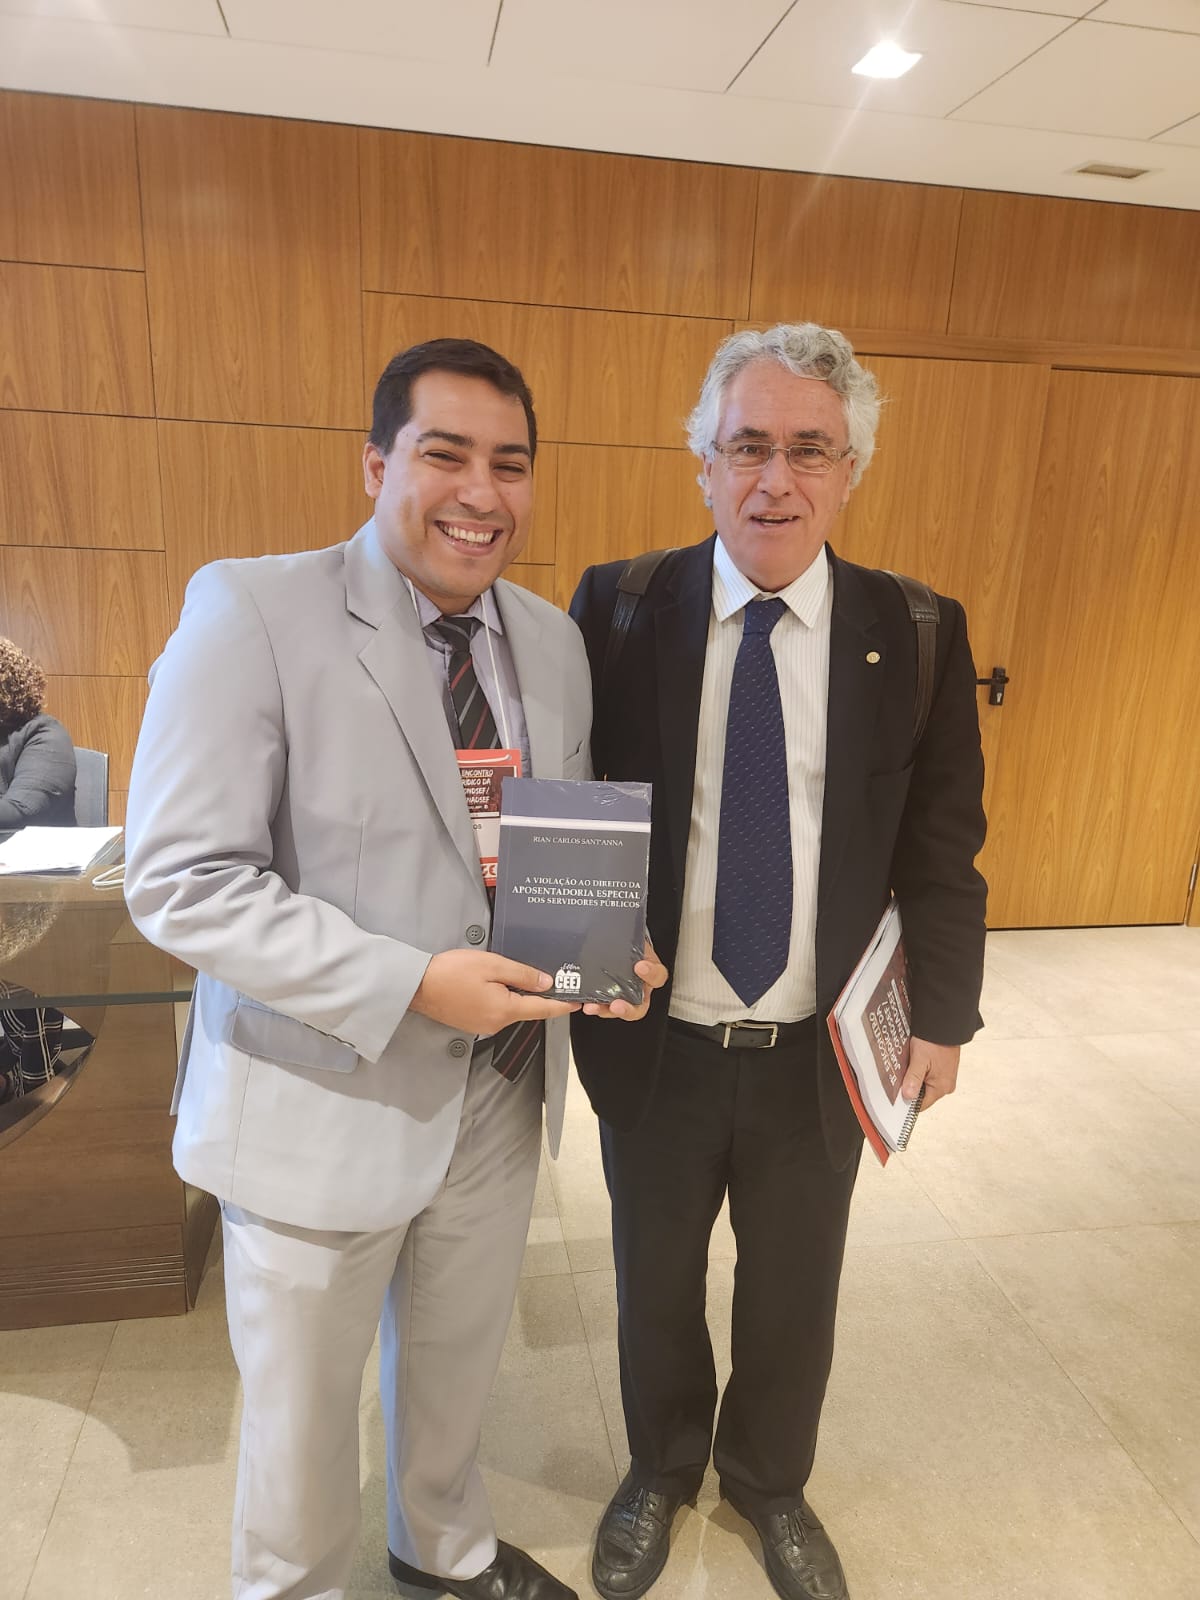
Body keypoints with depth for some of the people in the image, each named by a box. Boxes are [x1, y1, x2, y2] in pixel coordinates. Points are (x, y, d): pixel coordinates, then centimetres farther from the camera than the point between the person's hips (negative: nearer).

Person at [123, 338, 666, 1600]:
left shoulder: (554, 641, 2)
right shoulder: (251, 610, -17)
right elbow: (179, 879, -21)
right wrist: (412, 983, -28)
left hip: (499, 1093, 6)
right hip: (324, 1106, -5)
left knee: (458, 1366, 29)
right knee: (303, 1409, 20)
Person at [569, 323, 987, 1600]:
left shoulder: (918, 633, -6)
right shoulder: (618, 608, -9)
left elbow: (942, 846, -1)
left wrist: (943, 1013, -2)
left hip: (820, 1052, 1)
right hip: (653, 1044, 0)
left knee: (794, 1293, 23)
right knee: (655, 1286, 23)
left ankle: (770, 1484, 54)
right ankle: (660, 1470, 54)